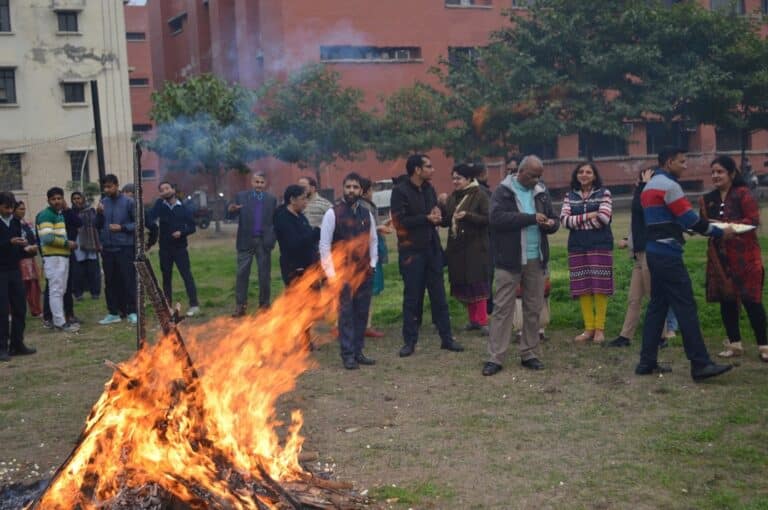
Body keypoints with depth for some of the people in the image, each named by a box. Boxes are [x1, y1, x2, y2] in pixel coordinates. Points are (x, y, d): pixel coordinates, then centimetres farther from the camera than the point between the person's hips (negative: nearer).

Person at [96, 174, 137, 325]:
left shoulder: (128, 202, -5)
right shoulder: (103, 202, 7)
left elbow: (137, 223, -3)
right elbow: (98, 226, 11)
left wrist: (122, 227, -15)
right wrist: (99, 213, -7)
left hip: (125, 248, -4)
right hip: (107, 249, 4)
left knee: (128, 280, -2)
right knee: (110, 282, 9)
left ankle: (131, 312, 5)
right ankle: (113, 313, 17)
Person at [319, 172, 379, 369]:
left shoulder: (366, 214, 10)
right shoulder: (333, 213, -5)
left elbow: (373, 241, 17)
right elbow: (324, 244, -6)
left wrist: (372, 264, 7)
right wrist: (330, 272, -10)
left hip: (365, 272, 5)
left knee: (362, 313, 8)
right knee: (346, 313, -3)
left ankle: (358, 351, 17)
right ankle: (348, 355, 4)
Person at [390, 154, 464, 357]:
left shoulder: (429, 189, 12)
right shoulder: (400, 191, -8)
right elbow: (400, 221, -17)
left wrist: (438, 217, -6)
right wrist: (426, 219, -14)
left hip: (432, 248, 6)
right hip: (411, 251, -6)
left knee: (439, 295, 7)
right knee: (412, 297, 1)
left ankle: (446, 338, 14)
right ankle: (409, 341, 11)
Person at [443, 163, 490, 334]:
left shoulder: (479, 195, -6)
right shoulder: (452, 197, 13)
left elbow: (487, 218, -13)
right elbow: (447, 220, 12)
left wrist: (467, 216, -23)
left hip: (475, 247, -6)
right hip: (457, 247, 6)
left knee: (477, 283, -4)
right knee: (462, 284, 8)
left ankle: (482, 321, 1)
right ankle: (473, 319, 17)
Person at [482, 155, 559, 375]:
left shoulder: (542, 193, 11)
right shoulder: (503, 191, -4)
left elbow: (554, 219, 16)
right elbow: (497, 218, -19)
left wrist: (551, 223, -10)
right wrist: (531, 218, -21)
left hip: (536, 260, 5)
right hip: (509, 260, -5)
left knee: (533, 309, 9)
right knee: (502, 308, -3)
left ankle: (530, 354, 19)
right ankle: (495, 358, 0)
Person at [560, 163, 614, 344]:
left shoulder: (604, 193, 3)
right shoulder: (570, 196, 12)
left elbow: (603, 218, -11)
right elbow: (564, 219, -2)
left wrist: (577, 221, -6)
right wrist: (588, 216, -12)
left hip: (600, 245, -3)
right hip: (577, 246, 3)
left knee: (600, 287, -4)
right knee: (582, 288, 3)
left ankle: (600, 328, 3)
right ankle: (588, 328, 11)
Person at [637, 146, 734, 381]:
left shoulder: (650, 186, 18)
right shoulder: (669, 185, -11)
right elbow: (691, 219, -13)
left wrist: (685, 225, 11)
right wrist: (720, 232, -3)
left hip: (655, 252, 10)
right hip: (668, 253, -10)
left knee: (657, 305, 11)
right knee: (686, 306, -9)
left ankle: (647, 362, 12)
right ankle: (700, 364, -10)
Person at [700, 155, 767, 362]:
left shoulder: (743, 193, -7)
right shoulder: (709, 199, 11)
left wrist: (725, 225, -22)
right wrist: (703, 221, -5)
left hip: (744, 256, -6)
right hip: (720, 257, 6)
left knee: (751, 300, -4)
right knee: (726, 301, 9)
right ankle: (734, 344, 20)